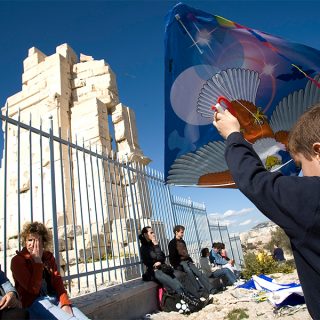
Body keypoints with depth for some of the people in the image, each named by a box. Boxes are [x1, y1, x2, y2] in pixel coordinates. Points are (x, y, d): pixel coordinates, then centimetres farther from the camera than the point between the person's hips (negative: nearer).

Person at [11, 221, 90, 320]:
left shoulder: (48, 256, 11)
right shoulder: (17, 260, -4)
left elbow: (58, 282, 4)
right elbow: (33, 289, -12)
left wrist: (65, 303, -11)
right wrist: (37, 261, -14)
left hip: (55, 298, 5)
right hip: (34, 302, -5)